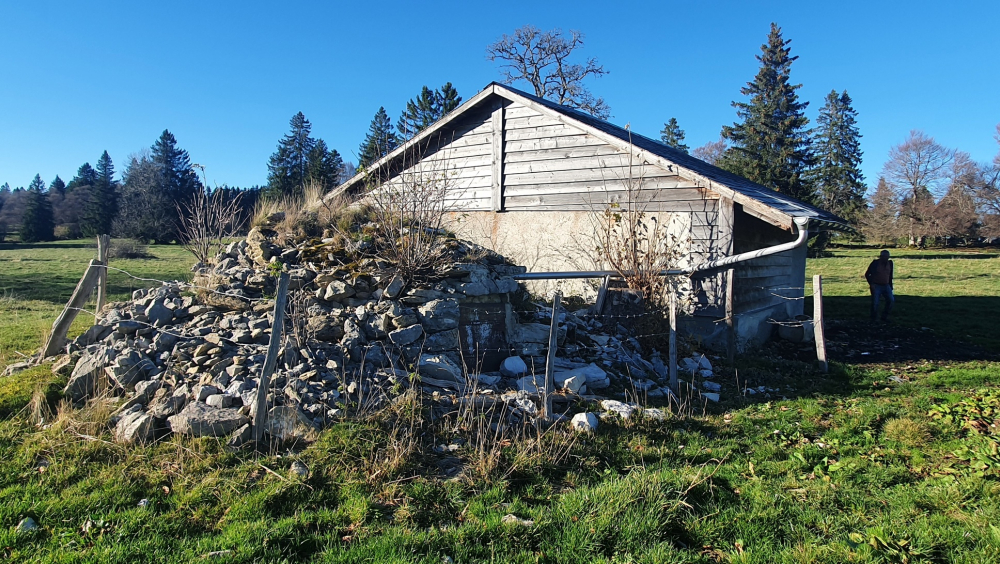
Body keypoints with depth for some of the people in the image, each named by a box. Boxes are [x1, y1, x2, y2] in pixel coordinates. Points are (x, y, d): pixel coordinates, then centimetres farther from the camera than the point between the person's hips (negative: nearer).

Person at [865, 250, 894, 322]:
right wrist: (871, 284, -13)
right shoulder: (875, 263, -7)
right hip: (876, 286, -4)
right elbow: (867, 274, -3)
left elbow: (890, 275, 17)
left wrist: (890, 286, 13)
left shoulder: (890, 263, 7)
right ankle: (873, 319, 6)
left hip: (886, 286, 4)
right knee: (875, 303, -8)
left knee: (891, 300, -11)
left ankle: (885, 316, 3)